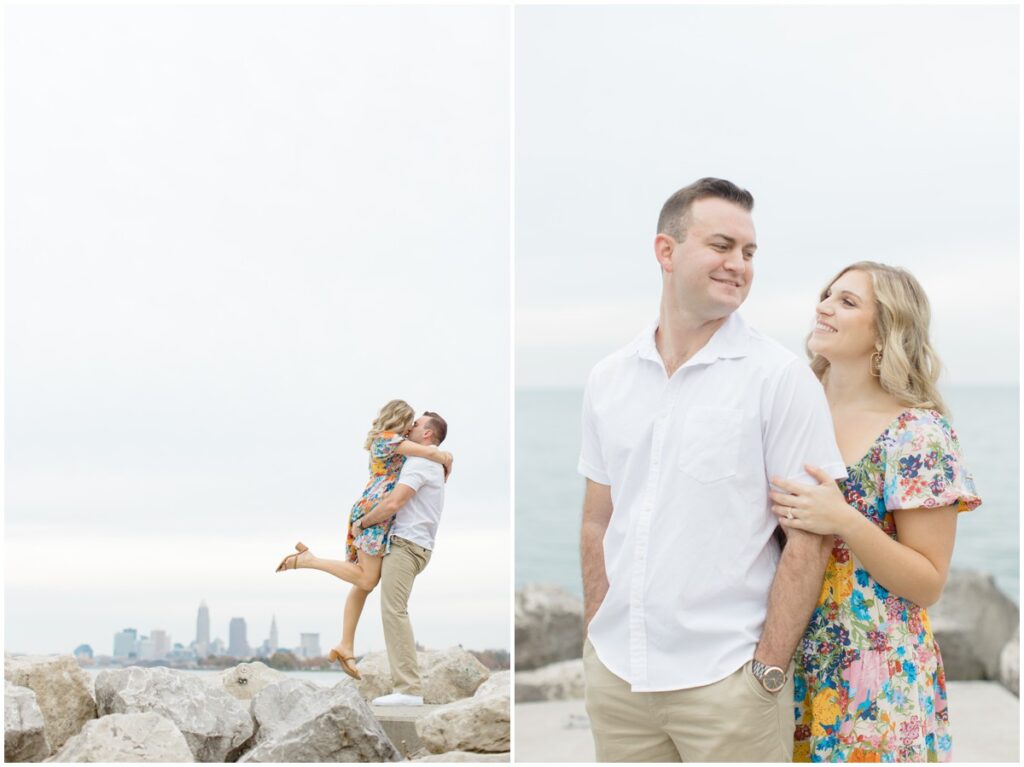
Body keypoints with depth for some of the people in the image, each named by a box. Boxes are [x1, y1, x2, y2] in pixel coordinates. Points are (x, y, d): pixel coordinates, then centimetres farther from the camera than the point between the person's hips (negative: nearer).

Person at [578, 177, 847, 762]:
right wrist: (596, 639, 8)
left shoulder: (781, 377, -6)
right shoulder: (608, 379, 7)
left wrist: (768, 671, -11)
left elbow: (808, 537, -8)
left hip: (727, 678, -4)